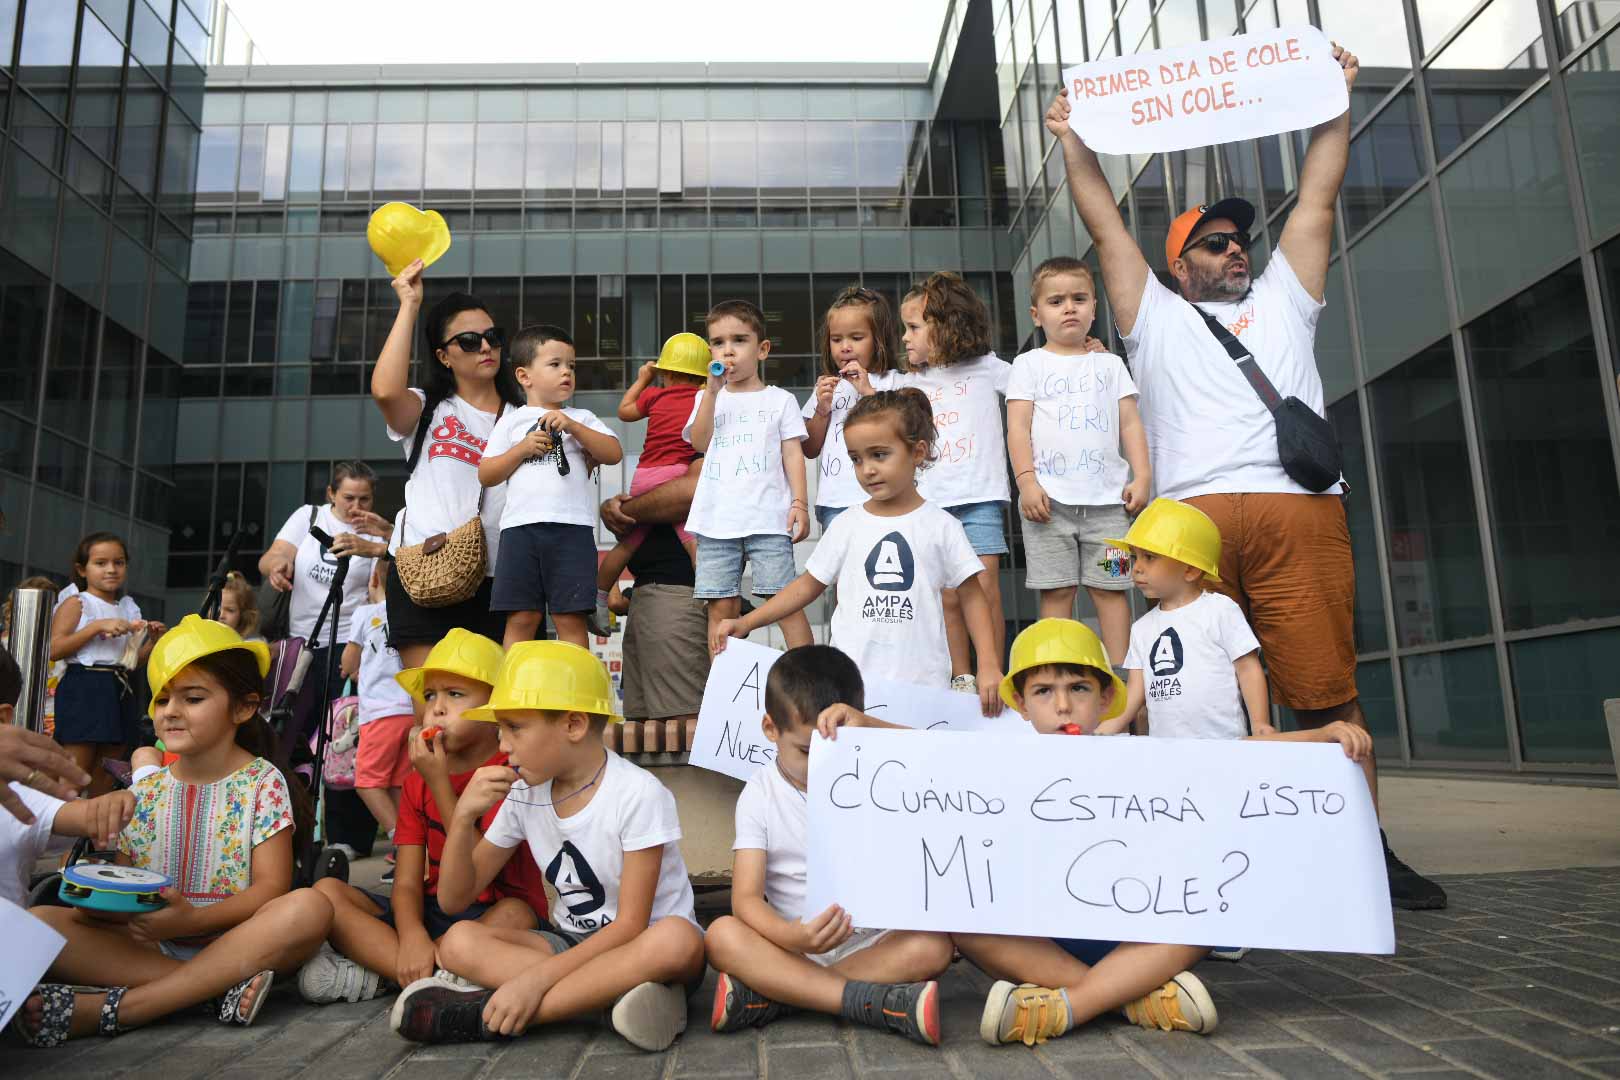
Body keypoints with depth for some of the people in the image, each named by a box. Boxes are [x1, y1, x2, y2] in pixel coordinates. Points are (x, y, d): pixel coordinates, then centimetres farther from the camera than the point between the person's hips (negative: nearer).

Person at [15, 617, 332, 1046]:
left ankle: (110, 1009, -32)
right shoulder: (144, 790, 11)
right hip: (144, 945, 4)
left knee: (310, 908, -33)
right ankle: (218, 988, -27)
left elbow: (271, 887, -9)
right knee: (39, 923, -19)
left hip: (234, 941, -3)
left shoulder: (262, 783, -2)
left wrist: (192, 919, -24)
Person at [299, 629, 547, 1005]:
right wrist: (411, 936, -24)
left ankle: (373, 975, -23)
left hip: (490, 913, -5)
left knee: (516, 914, -38)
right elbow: (407, 883, -1)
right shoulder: (417, 779, 8)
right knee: (326, 891, -11)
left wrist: (439, 782, -17)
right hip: (432, 913, 5)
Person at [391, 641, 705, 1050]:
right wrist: (463, 817, -15)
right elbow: (454, 900, 2)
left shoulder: (637, 794, -19)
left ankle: (487, 1014, -31)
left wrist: (537, 978, -30)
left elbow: (631, 924, -20)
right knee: (460, 941, -17)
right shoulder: (524, 794, -2)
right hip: (572, 943, 5)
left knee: (678, 940, -39)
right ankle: (609, 994, -27)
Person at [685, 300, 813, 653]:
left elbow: (793, 453, 5)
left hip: (769, 518, -2)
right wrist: (712, 391, -5)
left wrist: (799, 503, -6)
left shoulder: (780, 399, 12)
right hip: (716, 520, 2)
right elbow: (699, 443, 0)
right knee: (721, 606, 2)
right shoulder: (708, 398, 17)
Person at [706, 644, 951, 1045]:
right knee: (722, 935, -28)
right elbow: (747, 897, -12)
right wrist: (792, 937, -33)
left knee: (933, 945, -28)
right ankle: (883, 1003, -35)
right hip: (793, 945, -1)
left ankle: (763, 995, -27)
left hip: (872, 943, 1)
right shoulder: (761, 794, -4)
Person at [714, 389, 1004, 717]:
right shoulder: (847, 525, 6)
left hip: (922, 683, -1)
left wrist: (989, 666, -5)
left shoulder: (942, 526, 2)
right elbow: (808, 585, 11)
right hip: (851, 678, 1)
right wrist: (746, 623, 3)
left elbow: (972, 595, 5)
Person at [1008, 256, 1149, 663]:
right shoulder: (1029, 364, 9)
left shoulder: (1110, 364, 17)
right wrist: (1027, 480, -12)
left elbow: (1130, 423, 12)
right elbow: (1018, 425, -1)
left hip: (1107, 497, 2)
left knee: (1111, 588, 1)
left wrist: (1142, 476, 0)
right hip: (1049, 498, -2)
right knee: (1056, 591, -1)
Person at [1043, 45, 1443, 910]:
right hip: (1192, 517, -1)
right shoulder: (1155, 316, 23)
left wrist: (1335, 100, 27)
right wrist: (1073, 141, 19)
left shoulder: (1282, 302, 29)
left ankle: (1368, 849, 8)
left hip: (1301, 514, 2)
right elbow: (1104, 224, 20)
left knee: (1328, 692, 1)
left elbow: (1317, 198, 27)